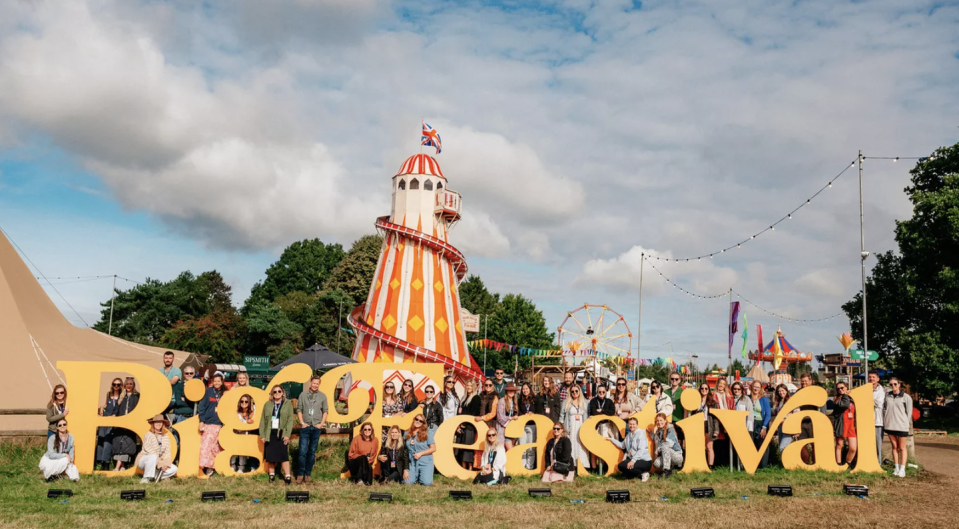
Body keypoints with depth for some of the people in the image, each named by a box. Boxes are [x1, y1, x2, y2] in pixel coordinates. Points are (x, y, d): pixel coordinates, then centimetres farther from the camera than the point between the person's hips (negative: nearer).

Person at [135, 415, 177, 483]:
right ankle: (146, 478, -27)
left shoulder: (165, 437, 3)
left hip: (156, 463, 6)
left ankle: (154, 477, -4)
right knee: (153, 457, -41)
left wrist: (166, 463, -16)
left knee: (174, 469, -12)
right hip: (144, 461, -6)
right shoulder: (148, 435, -15)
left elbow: (167, 452, 2)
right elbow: (148, 450, -22)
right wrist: (160, 463, -26)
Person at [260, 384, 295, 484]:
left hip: (281, 434, -3)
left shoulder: (288, 404, 5)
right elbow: (263, 420, 10)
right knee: (270, 455, 5)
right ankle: (271, 474, 16)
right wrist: (262, 435, 2)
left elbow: (290, 420, 0)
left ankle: (287, 476, -5)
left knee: (283, 455, -8)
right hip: (270, 433, 3)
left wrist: (287, 434, -8)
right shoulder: (268, 404, 11)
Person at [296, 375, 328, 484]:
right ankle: (300, 474, 1)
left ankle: (307, 474, 12)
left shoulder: (322, 396, 5)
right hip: (305, 427, -1)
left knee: (312, 452, 6)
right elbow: (299, 409, 4)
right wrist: (302, 422, -4)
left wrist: (321, 423, -3)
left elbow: (325, 411, 7)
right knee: (302, 451, -7)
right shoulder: (303, 395, 3)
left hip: (316, 427, 1)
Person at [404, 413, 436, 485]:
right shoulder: (407, 434, 7)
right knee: (407, 482, -15)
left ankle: (421, 477, 19)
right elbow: (405, 450, 9)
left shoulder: (427, 433, -4)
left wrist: (421, 453, -16)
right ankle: (416, 476, 19)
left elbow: (433, 448, -4)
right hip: (412, 463, 3)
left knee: (426, 482, -18)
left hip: (425, 463, -3)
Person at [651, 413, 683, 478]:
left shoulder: (670, 429, -13)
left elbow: (669, 443, -21)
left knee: (665, 448, -35)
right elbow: (657, 445, 6)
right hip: (666, 456, 6)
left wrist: (658, 450, -12)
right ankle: (669, 470, 4)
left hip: (677, 455, -5)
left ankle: (666, 471, -28)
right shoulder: (658, 431, 7)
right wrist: (654, 433, -2)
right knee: (656, 463, -25)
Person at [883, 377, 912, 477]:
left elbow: (909, 412, 0)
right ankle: (896, 468, 17)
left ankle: (902, 469, 6)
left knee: (902, 448, 3)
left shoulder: (906, 397, -4)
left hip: (901, 426, -3)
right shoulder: (887, 396, 6)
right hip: (890, 425, 4)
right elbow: (884, 409, 11)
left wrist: (906, 423, -2)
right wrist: (884, 422, 5)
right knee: (894, 447, 10)